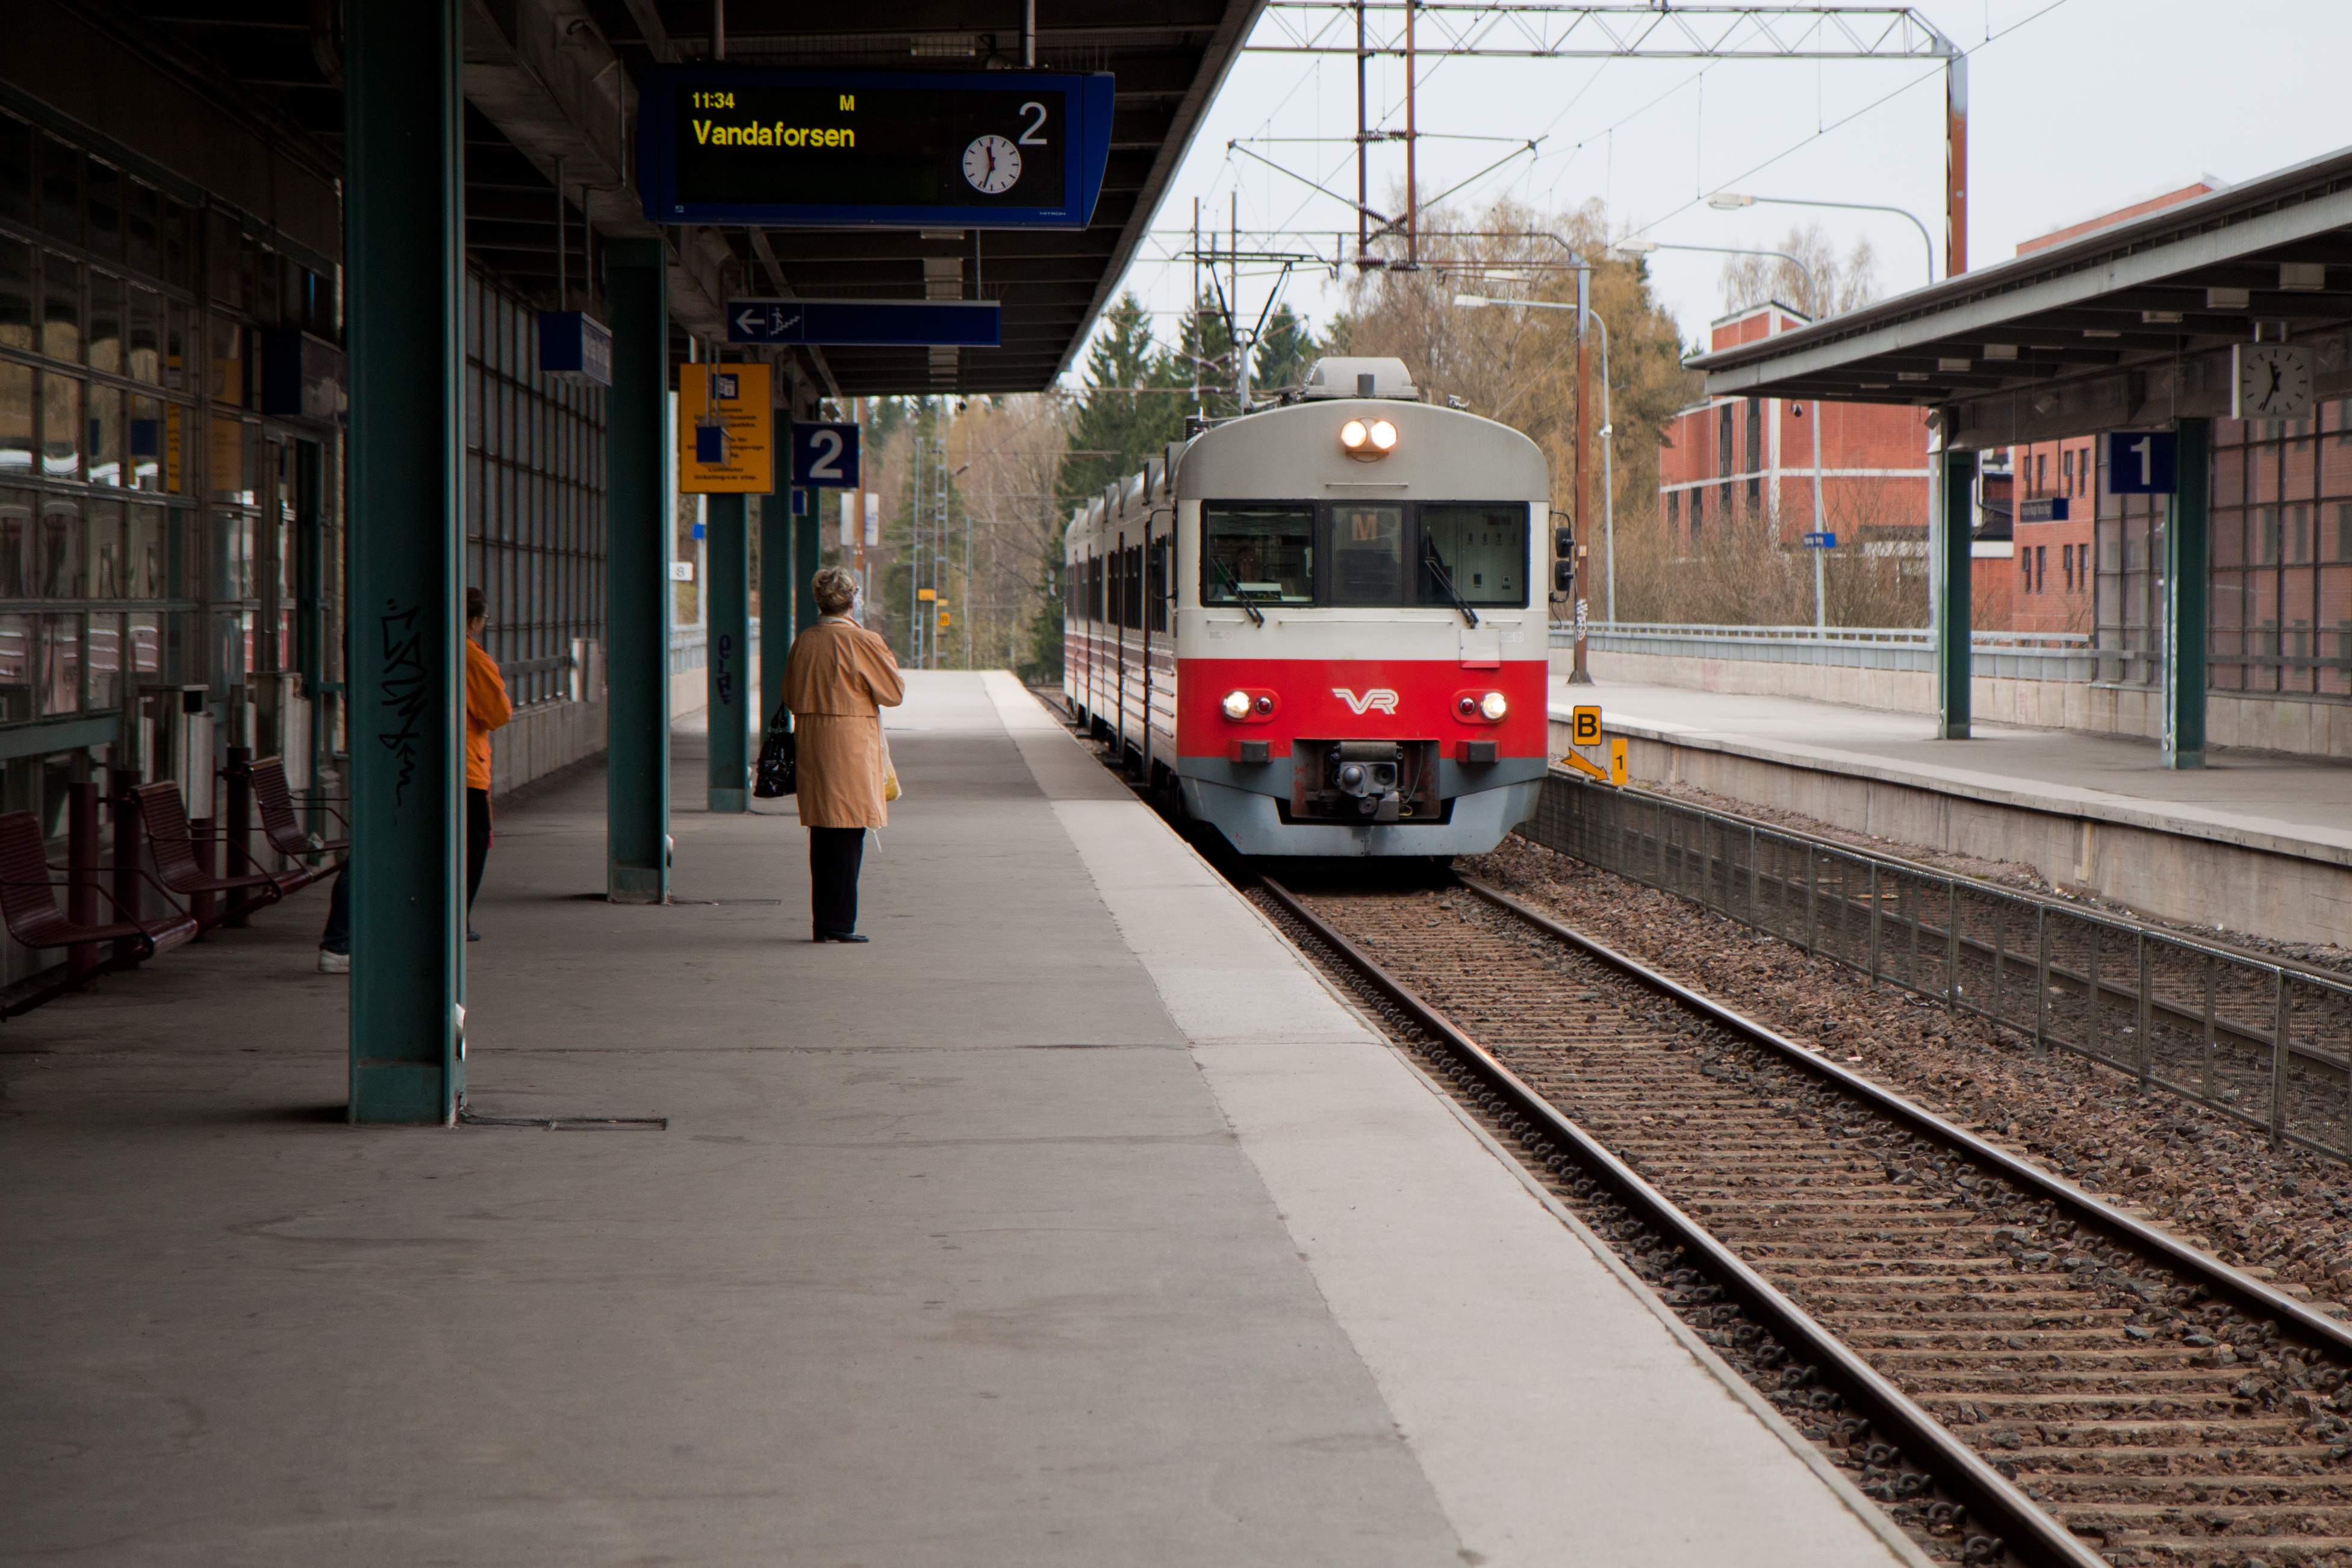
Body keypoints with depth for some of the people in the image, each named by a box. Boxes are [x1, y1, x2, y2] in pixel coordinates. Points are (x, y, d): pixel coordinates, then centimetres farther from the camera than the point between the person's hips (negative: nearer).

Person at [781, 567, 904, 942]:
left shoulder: (803, 641, 5)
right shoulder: (863, 642, -12)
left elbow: (790, 696, 13)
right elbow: (895, 692, -4)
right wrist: (887, 660, 14)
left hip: (810, 740, 6)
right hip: (851, 743, -6)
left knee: (822, 834, 12)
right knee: (848, 835, -3)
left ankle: (823, 922, 15)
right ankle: (837, 923, -4)